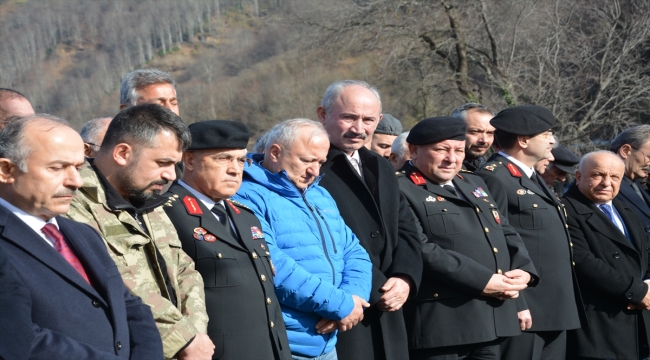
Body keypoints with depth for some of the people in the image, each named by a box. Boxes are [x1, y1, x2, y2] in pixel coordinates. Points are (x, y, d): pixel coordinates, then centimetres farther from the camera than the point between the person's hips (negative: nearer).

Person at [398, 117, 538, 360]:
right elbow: (420, 249, -19)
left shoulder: (474, 184, 21)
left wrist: (523, 271, -2)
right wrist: (482, 281, -20)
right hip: (442, 322, -8)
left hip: (494, 319, 8)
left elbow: (507, 232, 19)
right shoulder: (401, 190, -7)